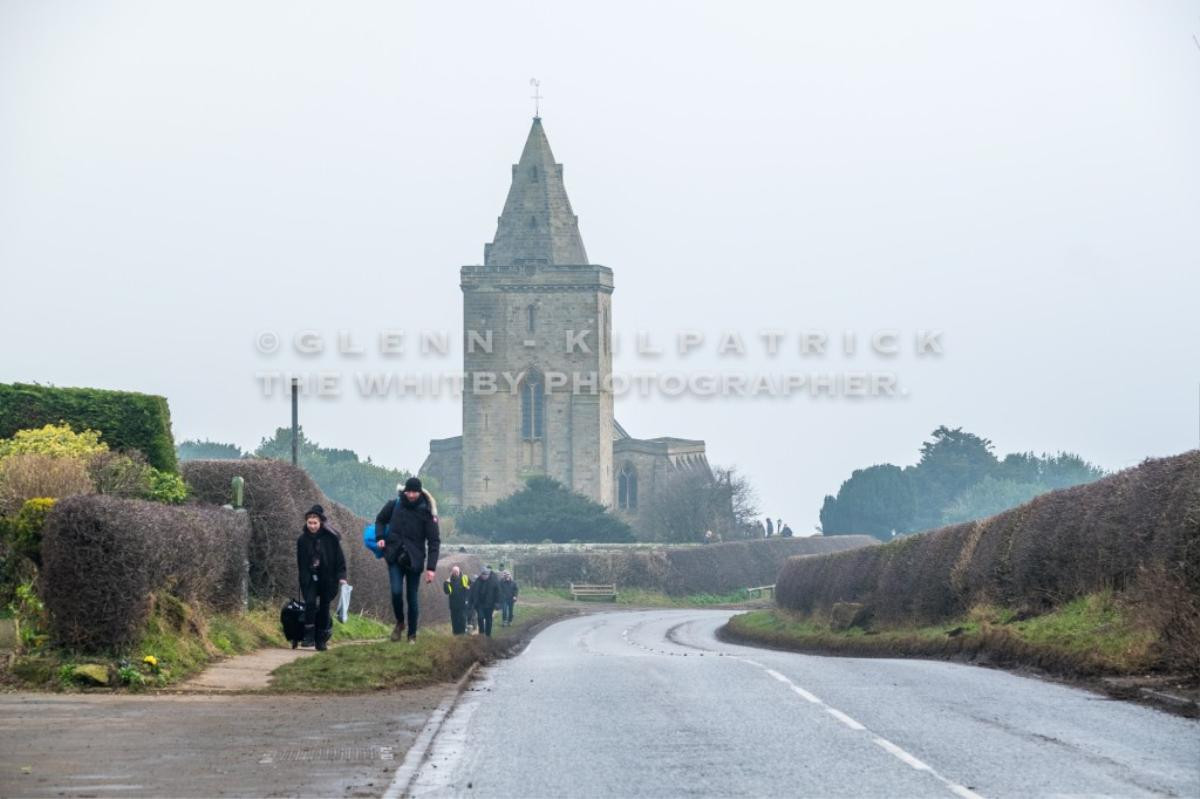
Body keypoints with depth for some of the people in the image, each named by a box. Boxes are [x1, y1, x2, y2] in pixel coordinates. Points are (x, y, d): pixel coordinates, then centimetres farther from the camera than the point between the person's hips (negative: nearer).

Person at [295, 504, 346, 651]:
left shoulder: (331, 537, -7)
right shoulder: (302, 539, 1)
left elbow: (339, 558, -3)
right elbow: (300, 562, 11)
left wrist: (341, 576, -10)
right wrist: (303, 578, 10)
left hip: (327, 578, -1)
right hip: (310, 578, 1)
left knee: (324, 607, 3)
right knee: (310, 603, -17)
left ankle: (321, 640, 13)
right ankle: (309, 636, -11)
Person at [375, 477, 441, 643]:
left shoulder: (426, 512, -7)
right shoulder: (395, 505, 0)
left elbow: (434, 541, -7)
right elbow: (380, 520, 20)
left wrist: (431, 567, -14)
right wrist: (380, 537, 0)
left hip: (414, 560, -1)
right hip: (395, 557, 1)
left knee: (412, 598, 3)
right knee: (396, 592, -14)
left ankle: (412, 634, 18)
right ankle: (399, 622, 14)